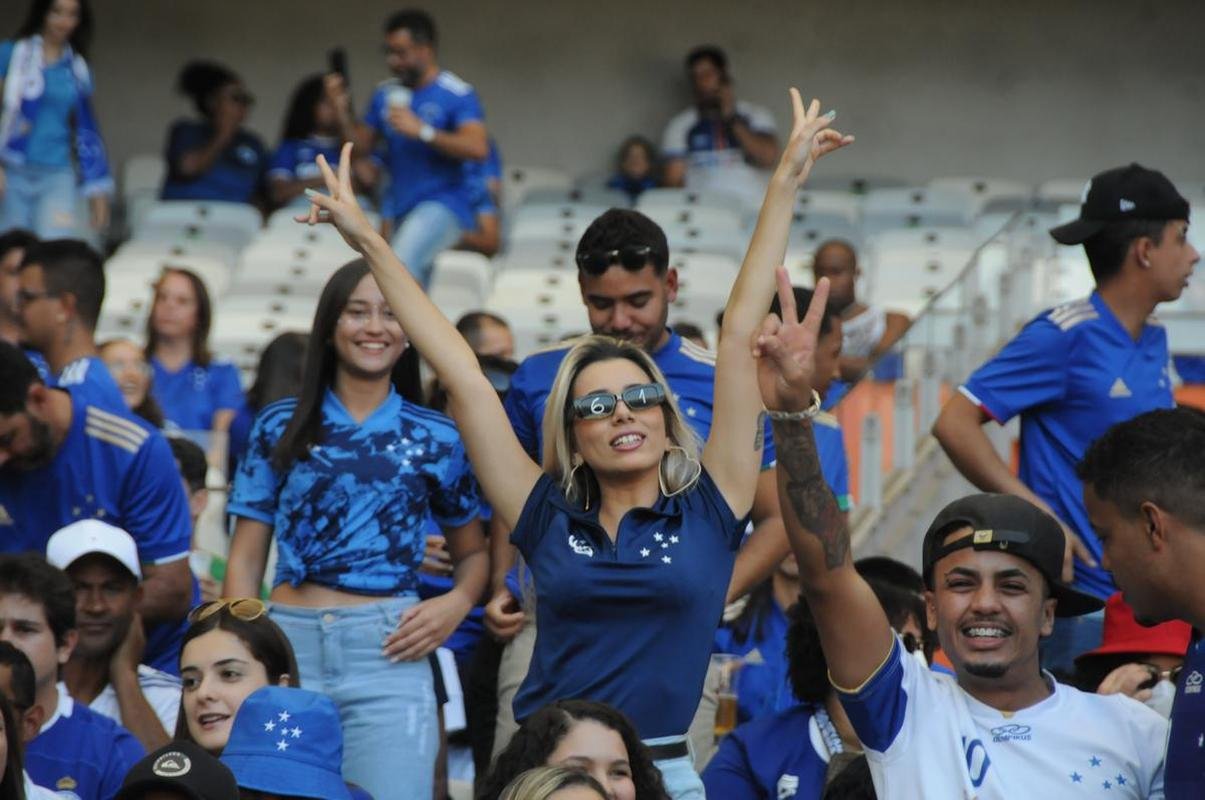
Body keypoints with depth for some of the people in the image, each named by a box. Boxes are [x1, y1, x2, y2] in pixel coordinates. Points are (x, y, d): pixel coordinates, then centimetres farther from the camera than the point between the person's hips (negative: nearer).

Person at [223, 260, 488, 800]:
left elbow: (473, 553, 17)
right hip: (288, 649, 1)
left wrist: (456, 604, -4)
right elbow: (246, 559, 10)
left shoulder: (436, 440, 8)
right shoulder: (280, 428, 9)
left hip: (388, 658, -1)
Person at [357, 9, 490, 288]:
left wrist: (421, 131, -23)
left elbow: (478, 148, -22)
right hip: (400, 209, 7)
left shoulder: (457, 95, -9)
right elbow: (361, 148, 13)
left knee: (402, 267, -30)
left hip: (443, 204, -7)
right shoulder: (386, 94, 9)